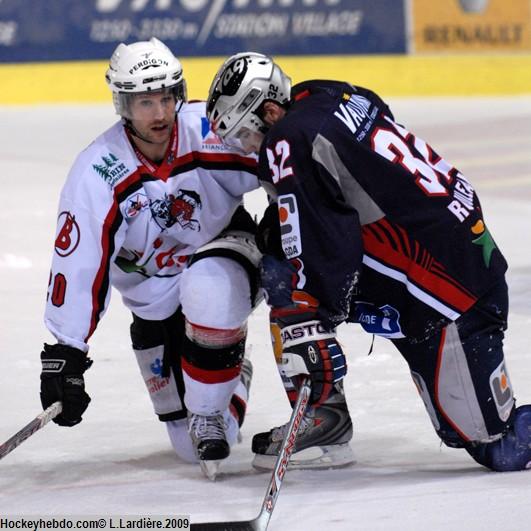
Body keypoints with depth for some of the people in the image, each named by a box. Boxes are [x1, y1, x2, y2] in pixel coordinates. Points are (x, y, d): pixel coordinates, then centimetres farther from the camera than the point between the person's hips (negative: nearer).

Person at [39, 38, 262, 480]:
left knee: (208, 289, -40)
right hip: (154, 286, 1)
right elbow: (76, 263, -21)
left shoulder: (210, 129, -24)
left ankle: (210, 414, -19)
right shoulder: (97, 173, -23)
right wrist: (64, 353, -23)